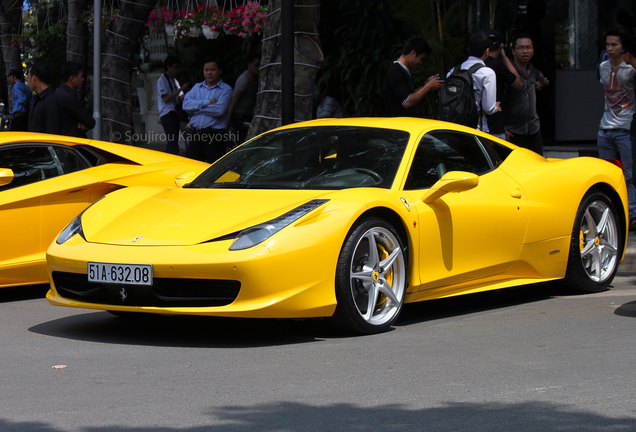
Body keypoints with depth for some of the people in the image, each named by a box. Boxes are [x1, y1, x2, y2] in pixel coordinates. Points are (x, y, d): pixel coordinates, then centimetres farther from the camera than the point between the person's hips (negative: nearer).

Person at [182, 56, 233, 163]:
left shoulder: (226, 89, 3)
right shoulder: (197, 87, 18)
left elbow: (219, 110, -13)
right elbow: (186, 104, 1)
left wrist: (196, 109, -4)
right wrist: (207, 102, -9)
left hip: (215, 136, -4)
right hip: (196, 135, 4)